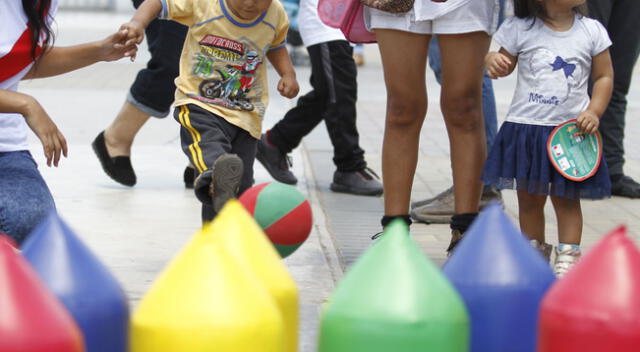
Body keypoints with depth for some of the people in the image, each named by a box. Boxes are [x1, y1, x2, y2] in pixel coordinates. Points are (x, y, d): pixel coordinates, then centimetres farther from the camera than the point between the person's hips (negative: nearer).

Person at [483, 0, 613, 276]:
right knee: (528, 197, 10)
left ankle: (567, 256, 13)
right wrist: (493, 60, -14)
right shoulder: (520, 29, -3)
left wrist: (594, 112, -8)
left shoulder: (591, 31, -2)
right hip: (526, 128, 1)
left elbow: (604, 76, 5)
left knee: (566, 198, 5)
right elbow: (505, 63, 9)